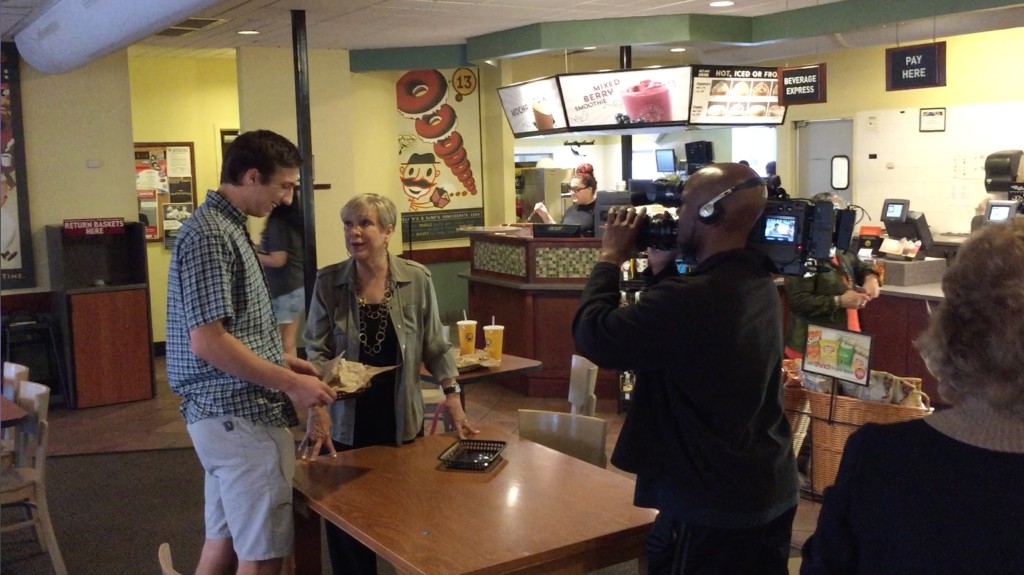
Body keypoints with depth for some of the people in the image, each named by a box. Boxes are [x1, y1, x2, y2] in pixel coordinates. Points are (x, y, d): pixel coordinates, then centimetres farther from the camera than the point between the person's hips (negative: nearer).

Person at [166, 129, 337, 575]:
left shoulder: (225, 227, 14)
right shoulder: (209, 235, -17)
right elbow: (208, 342, -22)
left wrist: (282, 362, 13)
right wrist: (290, 383, -17)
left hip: (231, 412, 10)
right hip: (241, 414, -10)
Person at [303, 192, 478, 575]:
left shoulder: (417, 279, -4)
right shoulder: (328, 282, -5)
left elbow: (434, 345, 3)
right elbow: (316, 348, -1)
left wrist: (451, 393, -1)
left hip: (402, 417, 0)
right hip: (347, 420, 0)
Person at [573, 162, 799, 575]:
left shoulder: (690, 299, -28)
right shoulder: (759, 284, 3)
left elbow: (593, 336, -20)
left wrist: (610, 257, -7)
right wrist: (663, 267, 7)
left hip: (712, 506, -9)